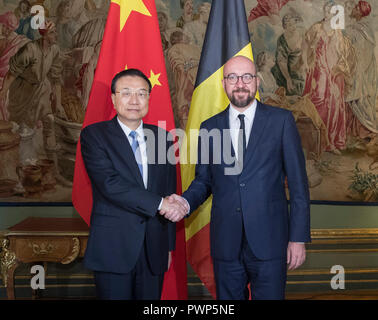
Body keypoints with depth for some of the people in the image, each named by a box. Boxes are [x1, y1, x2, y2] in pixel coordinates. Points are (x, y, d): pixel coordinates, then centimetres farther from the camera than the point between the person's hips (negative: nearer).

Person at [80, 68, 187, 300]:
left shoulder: (162, 137, 8)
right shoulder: (94, 135, -3)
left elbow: (169, 192, 11)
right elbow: (109, 184, -17)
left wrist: (169, 244, 11)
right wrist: (159, 203, -17)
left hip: (154, 248, 4)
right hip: (113, 247, -3)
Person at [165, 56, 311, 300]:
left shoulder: (281, 120, 0)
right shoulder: (209, 128, 7)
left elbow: (298, 183, -1)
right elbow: (203, 180, 12)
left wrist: (299, 237, -5)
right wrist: (185, 202, -9)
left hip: (269, 241, -2)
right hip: (226, 243, 2)